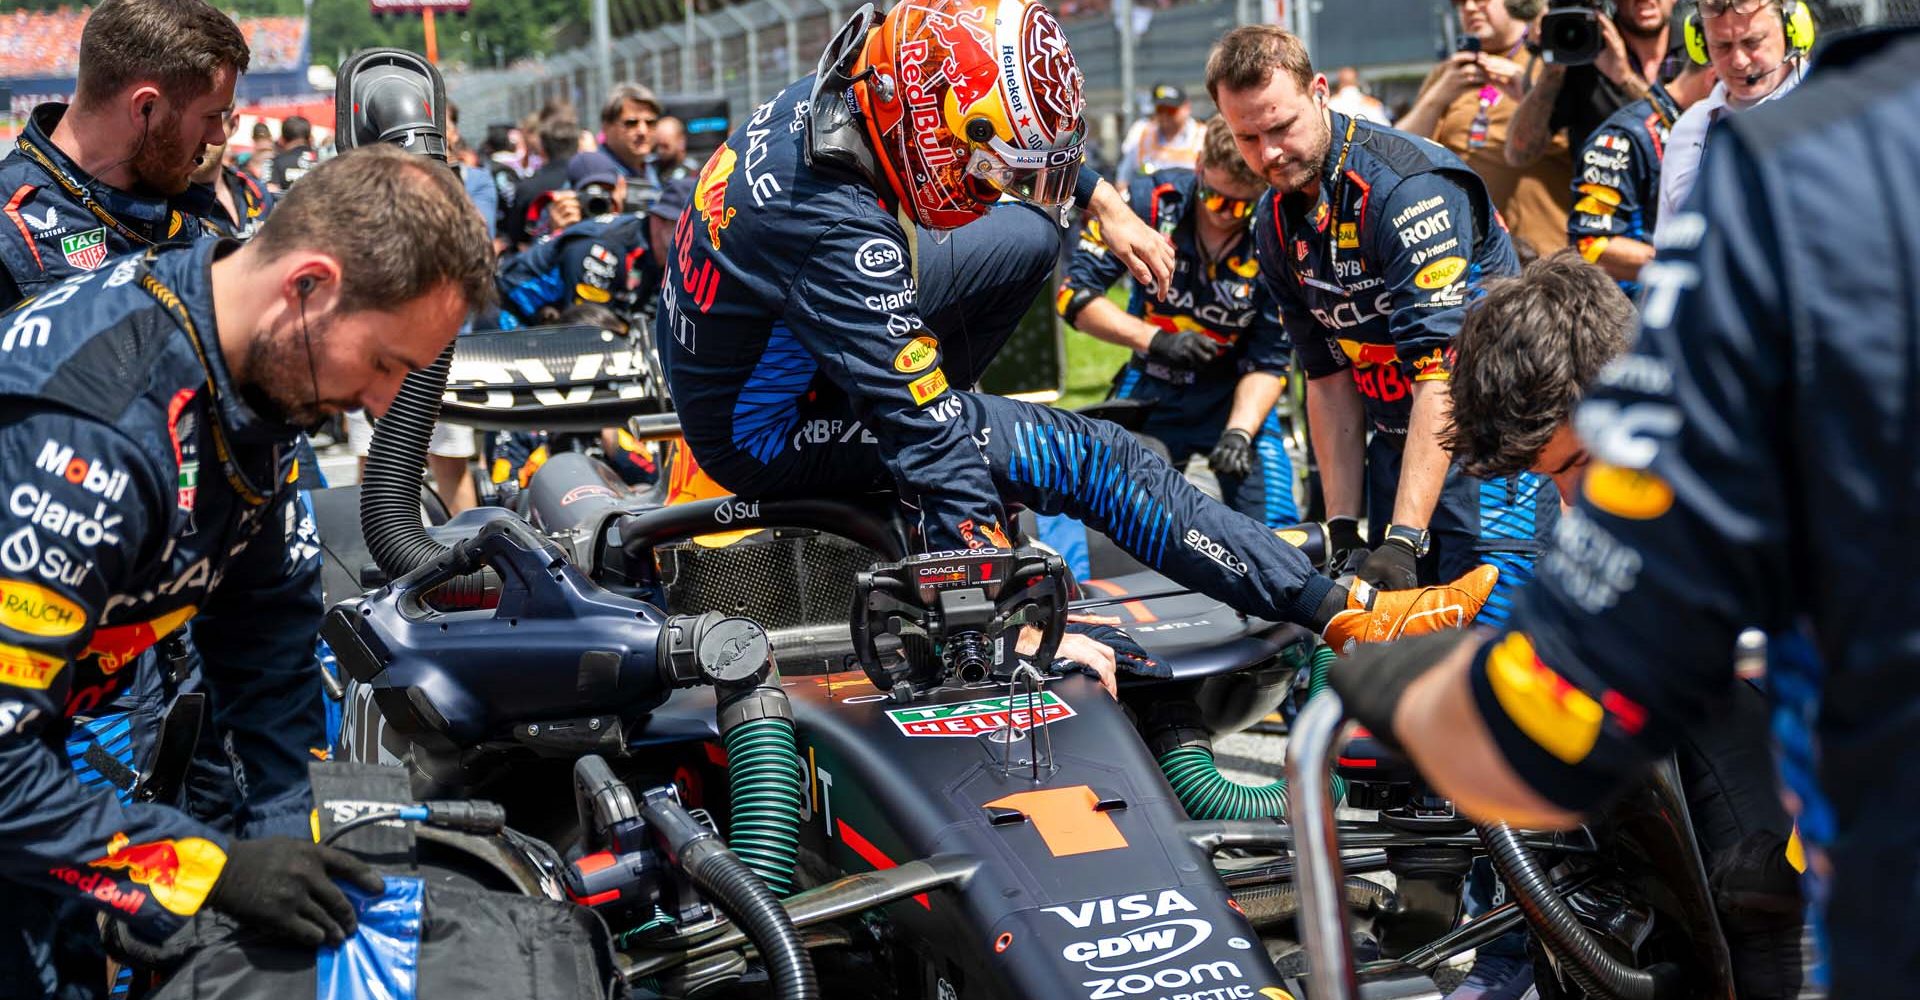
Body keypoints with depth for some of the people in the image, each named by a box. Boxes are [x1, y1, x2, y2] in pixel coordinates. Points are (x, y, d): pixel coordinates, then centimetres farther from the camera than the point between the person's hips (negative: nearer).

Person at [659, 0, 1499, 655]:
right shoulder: (836, 229, -36)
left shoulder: (853, 87, -11)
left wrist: (1105, 205, 11)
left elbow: (1013, 133, 13)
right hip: (765, 433, -9)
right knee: (1083, 454, -15)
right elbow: (932, 440, -33)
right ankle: (1339, 611, -10)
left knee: (1028, 232, 7)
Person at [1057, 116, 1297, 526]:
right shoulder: (1151, 203, -16)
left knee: (1277, 536, -14)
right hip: (1151, 391, 1)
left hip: (1237, 397, -1)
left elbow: (1270, 359, -12)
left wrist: (1239, 431, -28)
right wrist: (1153, 338, -25)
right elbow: (1074, 294, -13)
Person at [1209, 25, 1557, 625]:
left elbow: (1443, 372, -28)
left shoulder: (1406, 186, -22)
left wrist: (1403, 539, -32)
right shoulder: (1275, 223, 3)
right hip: (1398, 438, 7)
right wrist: (1343, 531, -2)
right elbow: (1329, 377, 6)